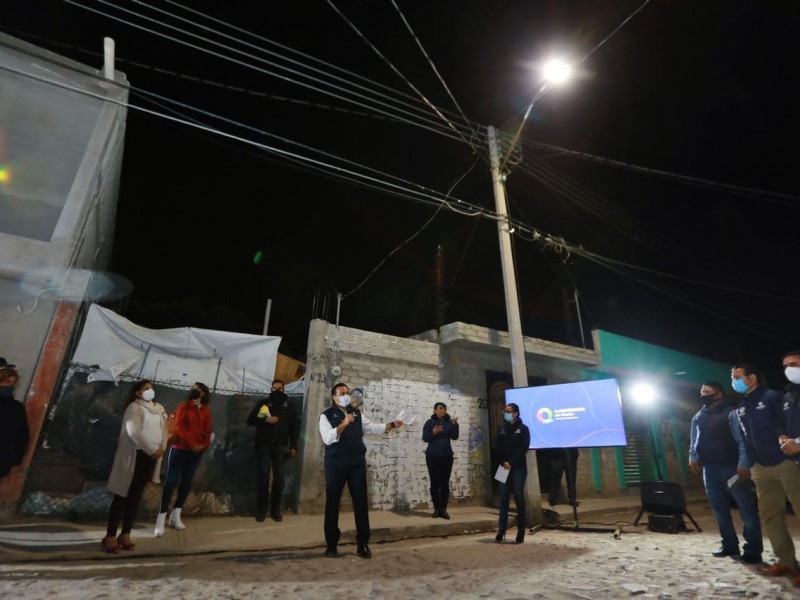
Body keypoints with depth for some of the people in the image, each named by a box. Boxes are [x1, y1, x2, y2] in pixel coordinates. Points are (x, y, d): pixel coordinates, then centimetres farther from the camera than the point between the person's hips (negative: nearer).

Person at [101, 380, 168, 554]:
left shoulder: (159, 408, 12)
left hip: (152, 457, 6)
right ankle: (110, 536, 8)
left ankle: (125, 535, 20)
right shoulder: (134, 407, -9)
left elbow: (164, 429, 10)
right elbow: (134, 432, -18)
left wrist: (162, 449, -5)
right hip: (135, 456, -6)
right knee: (122, 496, -1)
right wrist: (151, 450, -18)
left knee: (135, 496, 12)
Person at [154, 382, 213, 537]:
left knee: (187, 482, 9)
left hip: (196, 452, 4)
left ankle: (175, 516, 21)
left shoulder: (206, 411, 8)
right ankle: (161, 519, 2)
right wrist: (192, 443, -19)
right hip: (179, 449, -4)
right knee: (171, 481, -4)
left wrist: (204, 445, -12)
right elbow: (178, 426, -11)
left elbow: (207, 431, 7)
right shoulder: (183, 406, -1)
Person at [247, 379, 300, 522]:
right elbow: (250, 420, 1)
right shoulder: (262, 403, 6)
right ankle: (261, 510, 13)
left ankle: (275, 509, 13)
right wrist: (266, 420, -15)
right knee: (262, 477, 1)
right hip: (263, 445, -1)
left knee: (280, 478, 1)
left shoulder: (289, 407, 10)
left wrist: (293, 447, 2)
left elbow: (294, 428, 9)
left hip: (281, 446, 1)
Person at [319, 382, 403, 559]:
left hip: (357, 462, 4)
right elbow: (327, 438, -16)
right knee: (332, 502, 7)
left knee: (361, 501, 5)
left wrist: (392, 425, -4)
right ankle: (331, 544, 22)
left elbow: (373, 428, 7)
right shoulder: (326, 415, -4)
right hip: (335, 463, -3)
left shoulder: (357, 413, 11)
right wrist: (344, 424, -24)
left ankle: (363, 544, 17)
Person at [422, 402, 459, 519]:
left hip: (447, 456, 2)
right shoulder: (430, 422, 0)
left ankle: (443, 509, 9)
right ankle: (436, 509, 13)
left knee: (445, 483, 2)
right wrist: (433, 433, -21)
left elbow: (455, 436, -5)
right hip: (432, 456, -1)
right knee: (434, 483, 2)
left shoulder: (449, 422, 6)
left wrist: (455, 424, -17)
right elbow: (425, 438, -4)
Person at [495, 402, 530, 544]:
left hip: (518, 468, -3)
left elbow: (524, 448, -8)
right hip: (504, 468, 3)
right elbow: (498, 448, 8)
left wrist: (511, 463, -14)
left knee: (519, 498, 0)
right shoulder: (501, 429, 11)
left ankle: (521, 532, 9)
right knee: (504, 498, 3)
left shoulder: (523, 429, 0)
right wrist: (503, 462, -8)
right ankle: (501, 530, 4)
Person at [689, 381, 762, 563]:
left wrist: (742, 467, -20)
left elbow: (743, 441, -13)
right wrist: (692, 457, 5)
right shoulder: (698, 417, 13)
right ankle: (729, 546, 24)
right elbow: (694, 441, 18)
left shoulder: (730, 412, -7)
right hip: (710, 469, 6)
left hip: (731, 467, -6)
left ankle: (753, 550, 10)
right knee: (719, 510, 13)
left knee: (747, 510, 1)